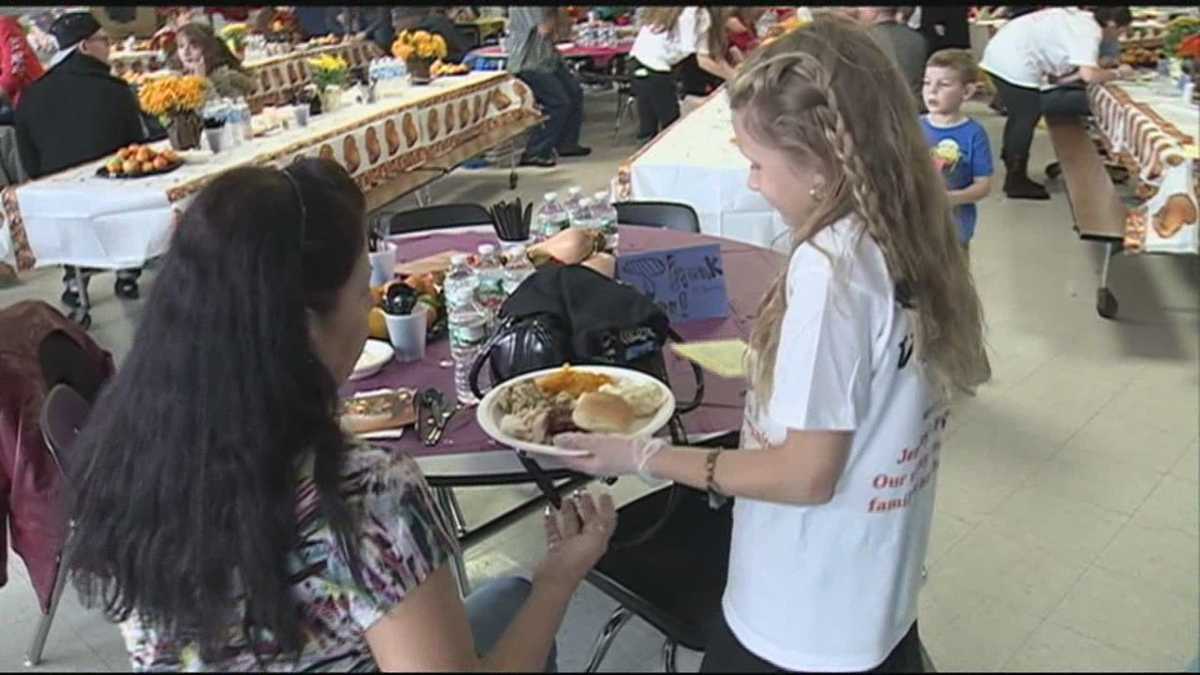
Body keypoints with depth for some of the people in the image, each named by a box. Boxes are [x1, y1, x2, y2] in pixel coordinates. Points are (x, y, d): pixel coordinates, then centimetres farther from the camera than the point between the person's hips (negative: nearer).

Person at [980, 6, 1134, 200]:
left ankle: (1014, 176, 27)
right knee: (1025, 121, 0)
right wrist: (1118, 73, -5)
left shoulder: (1079, 18, 16)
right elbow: (1089, 75, -22)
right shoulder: (1089, 31, -10)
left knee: (1019, 117, 18)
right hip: (1015, 63, -10)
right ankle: (1016, 183, 8)